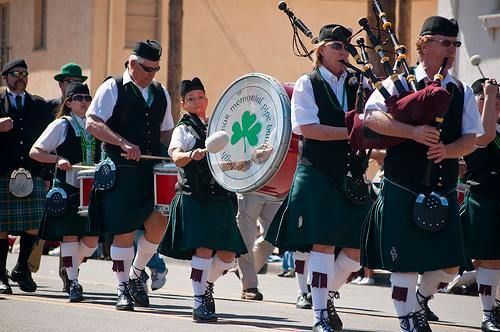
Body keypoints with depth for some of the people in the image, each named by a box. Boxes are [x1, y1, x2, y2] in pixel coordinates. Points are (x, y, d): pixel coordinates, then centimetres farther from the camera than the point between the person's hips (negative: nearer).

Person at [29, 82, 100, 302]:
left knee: (92, 239, -1)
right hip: (68, 189, -4)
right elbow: (34, 152, -3)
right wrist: (58, 159, -17)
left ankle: (70, 266, 25)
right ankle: (73, 283, -3)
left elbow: (102, 156, 26)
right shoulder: (61, 125, 1)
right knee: (70, 234, -7)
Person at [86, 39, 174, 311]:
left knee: (158, 223, -6)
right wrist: (123, 143, -25)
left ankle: (135, 275, 16)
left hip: (153, 170, 5)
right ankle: (123, 289, 11)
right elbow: (92, 123, -13)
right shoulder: (112, 89, -3)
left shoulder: (161, 93, 14)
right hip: (121, 173, -5)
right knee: (124, 231, -2)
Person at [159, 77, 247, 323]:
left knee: (228, 254, 3)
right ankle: (199, 302, -9)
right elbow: (176, 156, -20)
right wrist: (192, 155, -39)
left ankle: (207, 286, 29)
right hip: (194, 198, -6)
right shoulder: (183, 130, 0)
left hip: (221, 198, 6)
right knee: (204, 249, -16)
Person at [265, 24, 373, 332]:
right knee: (323, 244, -9)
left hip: (352, 176, 4)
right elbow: (307, 128, -12)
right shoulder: (307, 84, 0)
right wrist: (351, 132, -15)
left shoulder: (359, 85, 12)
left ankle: (329, 295, 26)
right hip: (318, 176, -4)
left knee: (355, 249, 2)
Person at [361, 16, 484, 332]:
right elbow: (372, 117, -16)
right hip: (403, 189, -4)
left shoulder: (462, 92, 10)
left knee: (450, 264, 2)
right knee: (406, 262, -1)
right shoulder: (399, 83, -2)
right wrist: (413, 132, -27)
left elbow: (471, 140, 6)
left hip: (443, 190, 4)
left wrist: (447, 150, -15)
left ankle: (421, 300, 30)